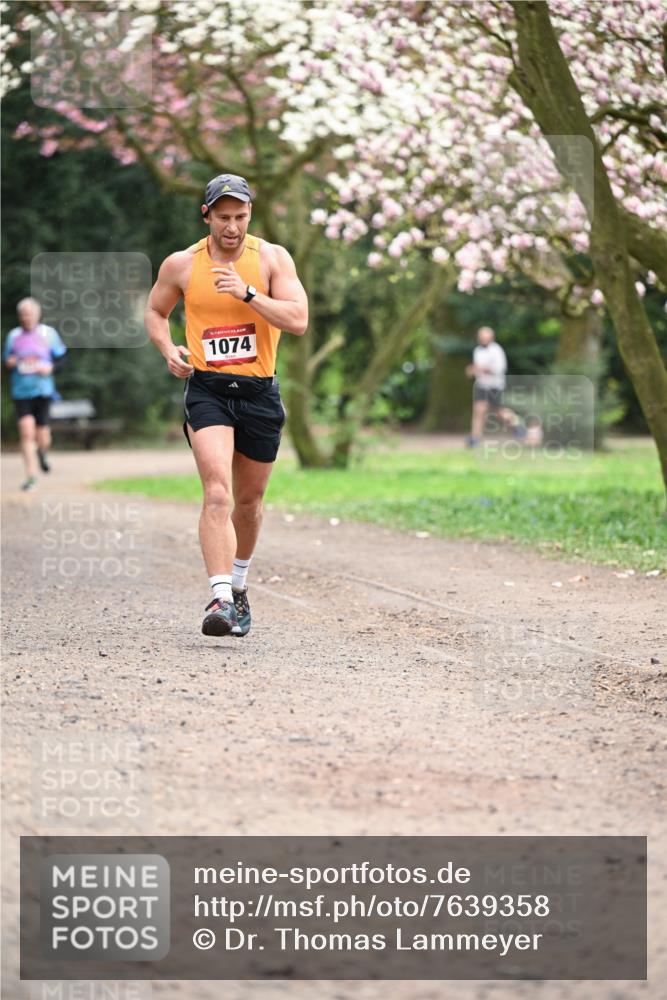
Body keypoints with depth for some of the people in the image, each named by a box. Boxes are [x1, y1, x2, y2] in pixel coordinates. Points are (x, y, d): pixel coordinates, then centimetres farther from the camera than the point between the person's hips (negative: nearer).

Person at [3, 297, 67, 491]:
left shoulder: (48, 334, 0)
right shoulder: (13, 335, 4)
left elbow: (61, 359, 7)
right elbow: (7, 360, 15)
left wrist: (50, 368, -12)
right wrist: (9, 363, -8)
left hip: (42, 390, 0)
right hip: (21, 391, 0)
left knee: (42, 436, 3)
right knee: (26, 431, -12)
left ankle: (42, 452, 41)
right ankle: (31, 475, -6)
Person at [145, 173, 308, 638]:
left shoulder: (272, 258, -2)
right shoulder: (181, 265, 1)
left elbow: (298, 320, -12)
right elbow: (155, 312, 18)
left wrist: (246, 293, -21)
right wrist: (169, 350, -1)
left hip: (259, 391, 2)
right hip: (207, 390, -1)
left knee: (249, 500, 15)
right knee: (217, 494, -20)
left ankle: (239, 585, 38)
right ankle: (222, 598, -27)